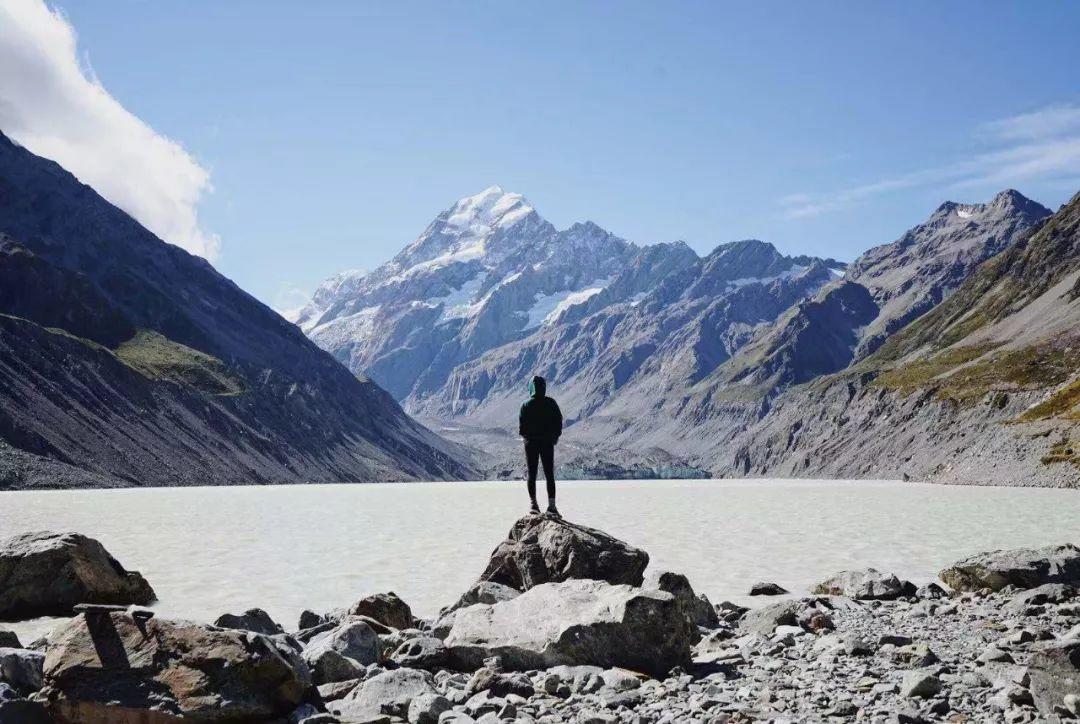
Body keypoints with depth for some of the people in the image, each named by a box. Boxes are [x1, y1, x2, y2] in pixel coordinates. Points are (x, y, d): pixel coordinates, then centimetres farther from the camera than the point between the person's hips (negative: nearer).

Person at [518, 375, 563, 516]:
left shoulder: (526, 405, -6)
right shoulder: (551, 403, -2)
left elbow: (521, 424, -8)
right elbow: (559, 421, -1)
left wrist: (525, 435, 9)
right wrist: (555, 436, 11)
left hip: (531, 442, 0)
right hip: (548, 442, 1)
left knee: (532, 474, 8)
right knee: (549, 474, 4)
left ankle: (533, 502, 3)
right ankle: (551, 504, -4)